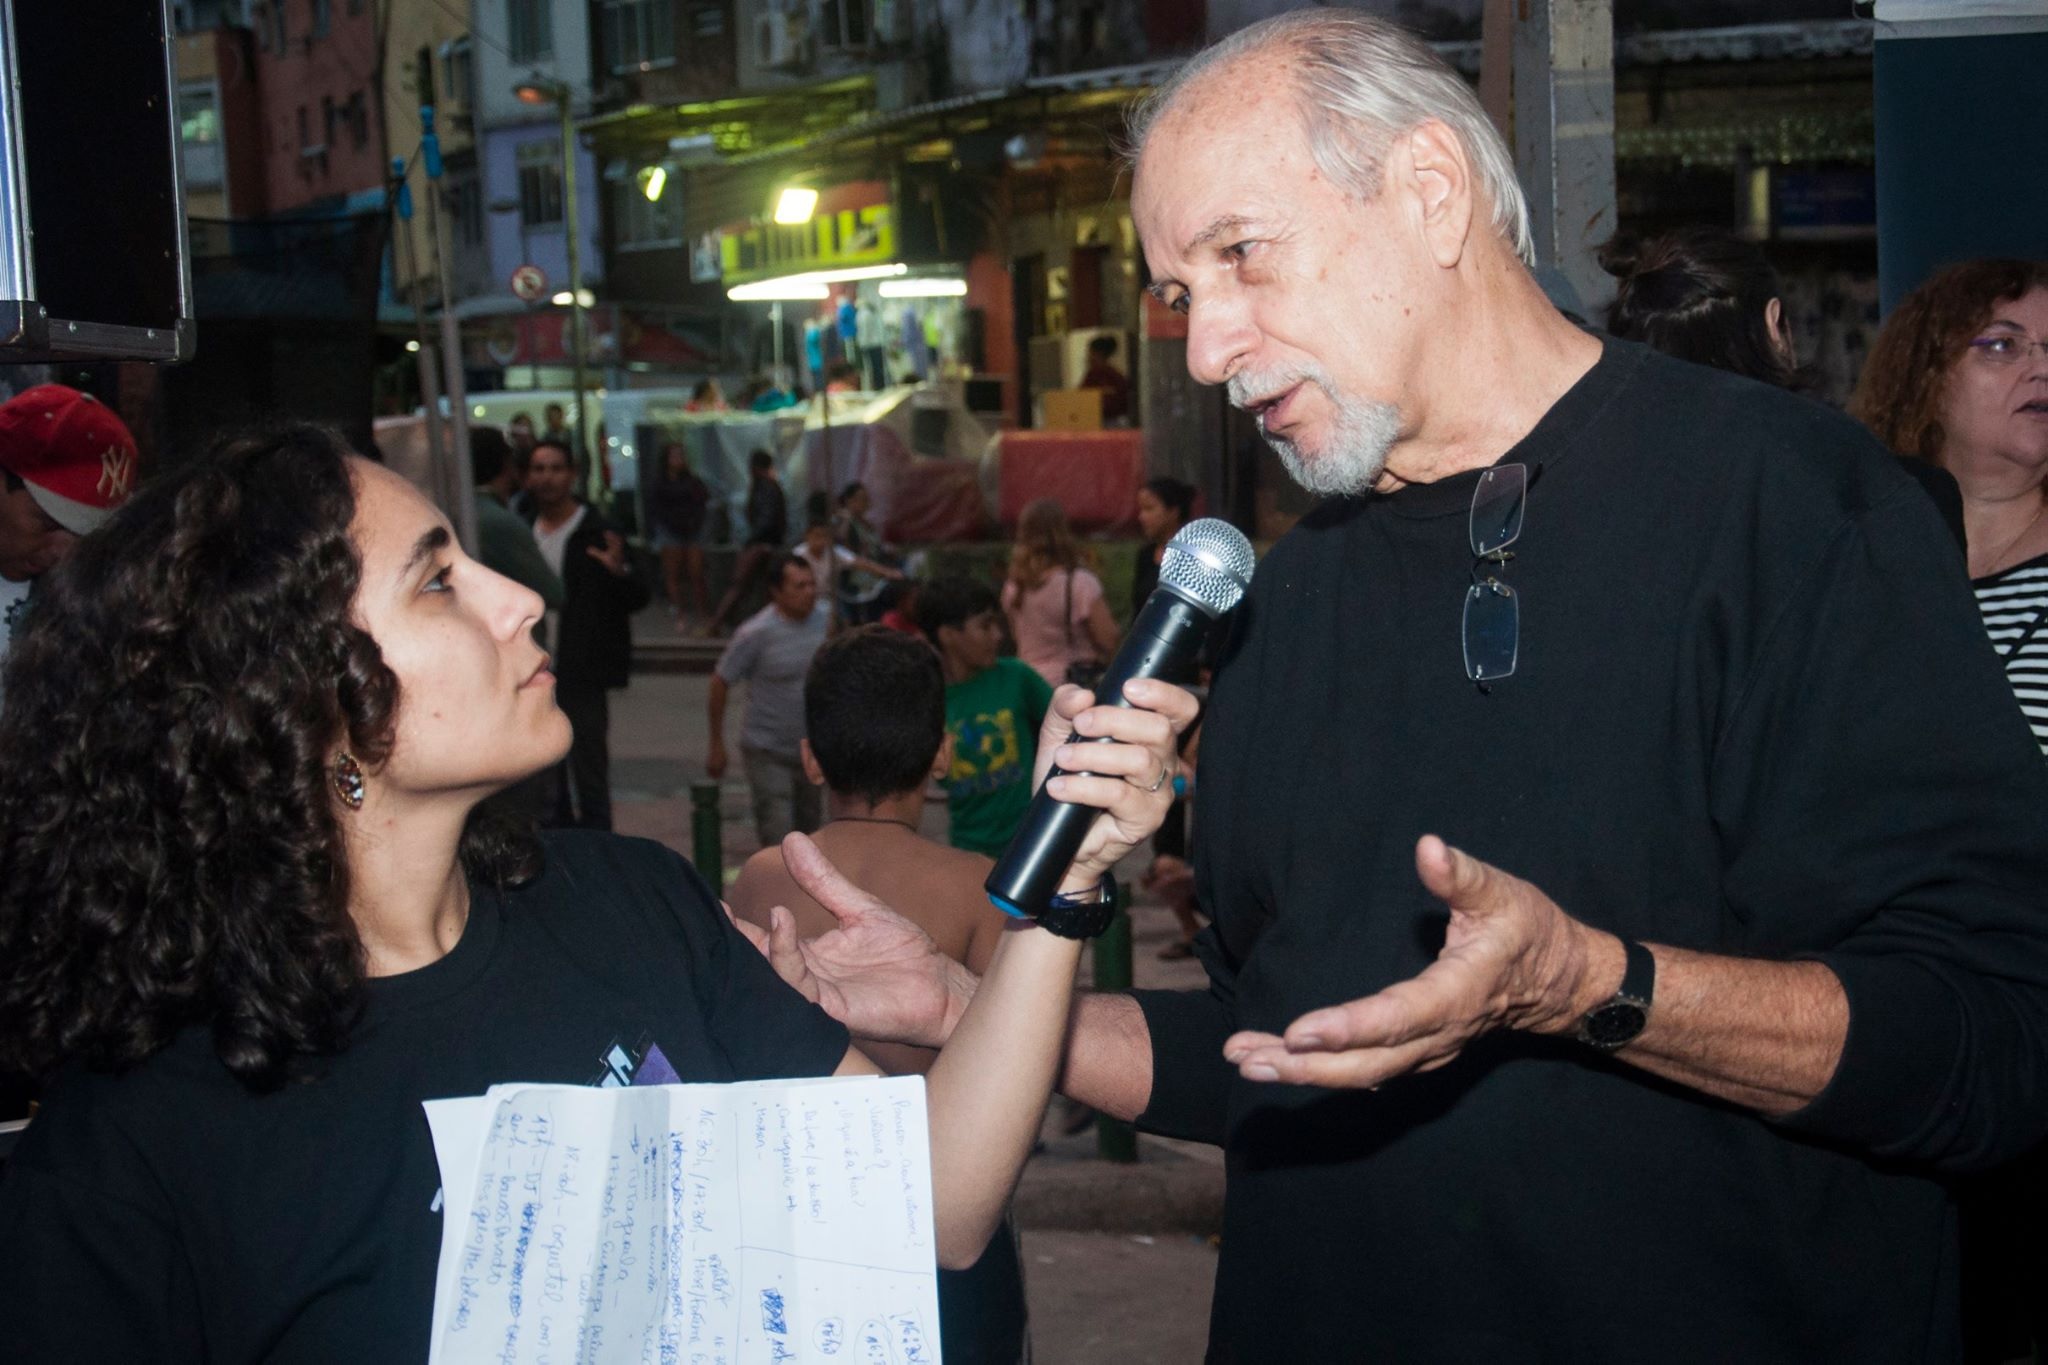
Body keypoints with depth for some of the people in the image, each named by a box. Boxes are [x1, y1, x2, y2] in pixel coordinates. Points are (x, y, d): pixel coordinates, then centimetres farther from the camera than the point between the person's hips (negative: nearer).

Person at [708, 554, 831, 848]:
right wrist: (717, 747, -6)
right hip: (768, 753, -5)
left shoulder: (824, 616, -3)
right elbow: (720, 683, -10)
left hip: (811, 748, 6)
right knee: (779, 838, -10)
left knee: (807, 831, 15)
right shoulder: (757, 633, -19)